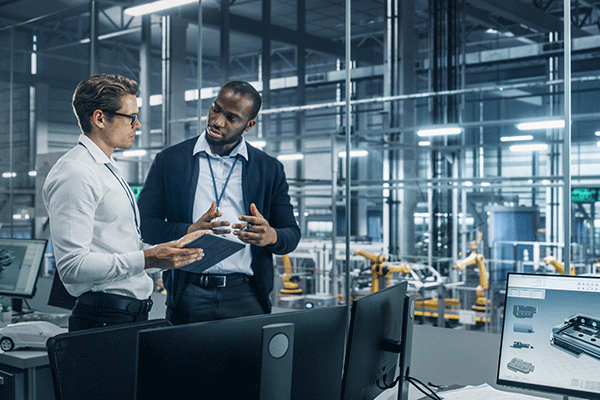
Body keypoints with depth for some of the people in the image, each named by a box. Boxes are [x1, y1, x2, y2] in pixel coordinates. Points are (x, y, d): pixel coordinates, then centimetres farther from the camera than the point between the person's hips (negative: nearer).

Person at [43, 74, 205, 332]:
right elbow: (72, 265, -22)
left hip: (135, 312, 9)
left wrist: (172, 246, 10)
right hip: (104, 318, -9)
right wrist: (146, 260, -23)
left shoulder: (109, 170, 18)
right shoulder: (74, 174, -14)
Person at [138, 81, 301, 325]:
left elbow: (292, 234, 9)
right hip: (188, 296, 0)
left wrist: (270, 236, -15)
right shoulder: (169, 160, 7)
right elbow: (143, 223, 3)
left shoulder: (270, 169, 9)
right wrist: (189, 232, -16)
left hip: (246, 296, 1)